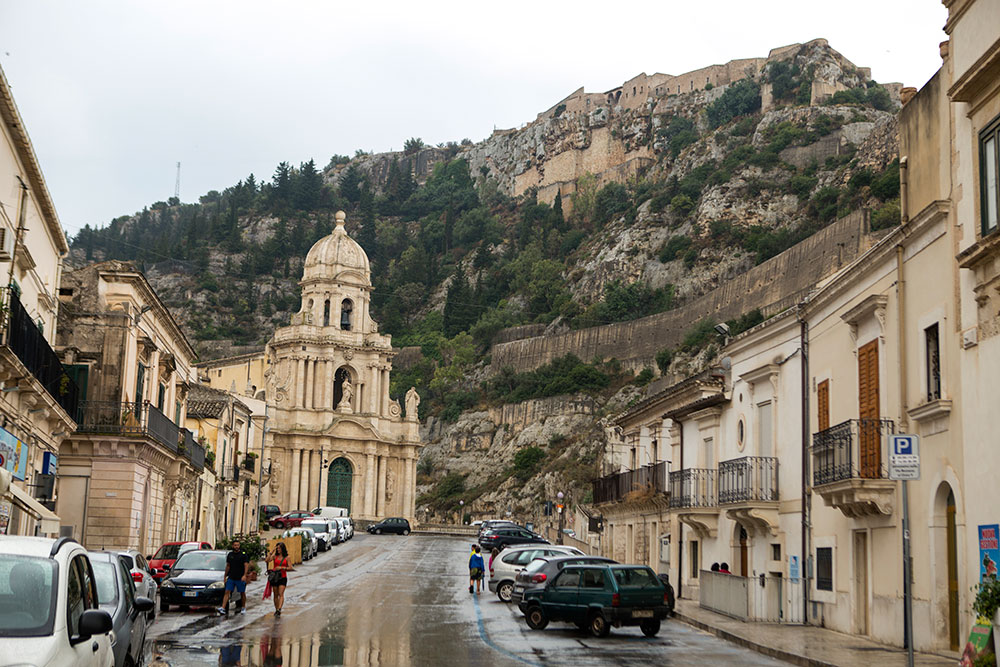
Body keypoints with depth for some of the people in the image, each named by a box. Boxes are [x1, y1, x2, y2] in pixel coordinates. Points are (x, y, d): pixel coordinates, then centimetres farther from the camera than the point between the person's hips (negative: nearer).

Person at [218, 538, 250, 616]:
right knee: (227, 592, -7)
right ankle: (223, 608, -15)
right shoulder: (230, 554, 10)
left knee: (242, 593, 6)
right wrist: (225, 576, 18)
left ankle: (243, 608, 21)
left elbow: (246, 565, -8)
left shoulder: (243, 554, -2)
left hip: (240, 578, -3)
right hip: (231, 577, 3)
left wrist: (244, 575, -21)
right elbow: (228, 566, 18)